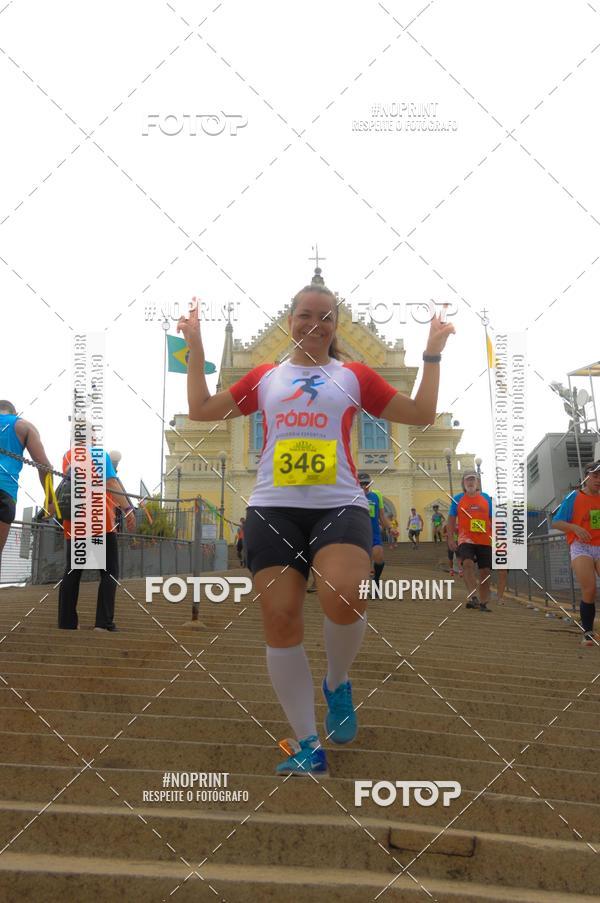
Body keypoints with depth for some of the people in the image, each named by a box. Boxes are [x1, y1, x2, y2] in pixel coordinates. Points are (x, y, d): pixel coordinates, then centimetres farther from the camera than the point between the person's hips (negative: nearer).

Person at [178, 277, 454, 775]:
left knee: (344, 599, -29)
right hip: (273, 508, 2)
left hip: (341, 505, -2)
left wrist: (433, 355, 13)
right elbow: (201, 409, 22)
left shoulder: (354, 375, 14)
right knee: (280, 617, -6)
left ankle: (338, 683, 5)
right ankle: (308, 746, 6)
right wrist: (196, 348, 21)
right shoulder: (265, 377, 18)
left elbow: (422, 414, 16)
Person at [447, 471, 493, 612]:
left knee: (485, 571, 3)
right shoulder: (458, 499, 5)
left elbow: (492, 519, 13)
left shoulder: (486, 498, 9)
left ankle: (483, 603, 15)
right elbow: (451, 519, 7)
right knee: (468, 563, -27)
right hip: (466, 540, -2)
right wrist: (450, 538, -2)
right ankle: (473, 597, -30)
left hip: (485, 541, 2)